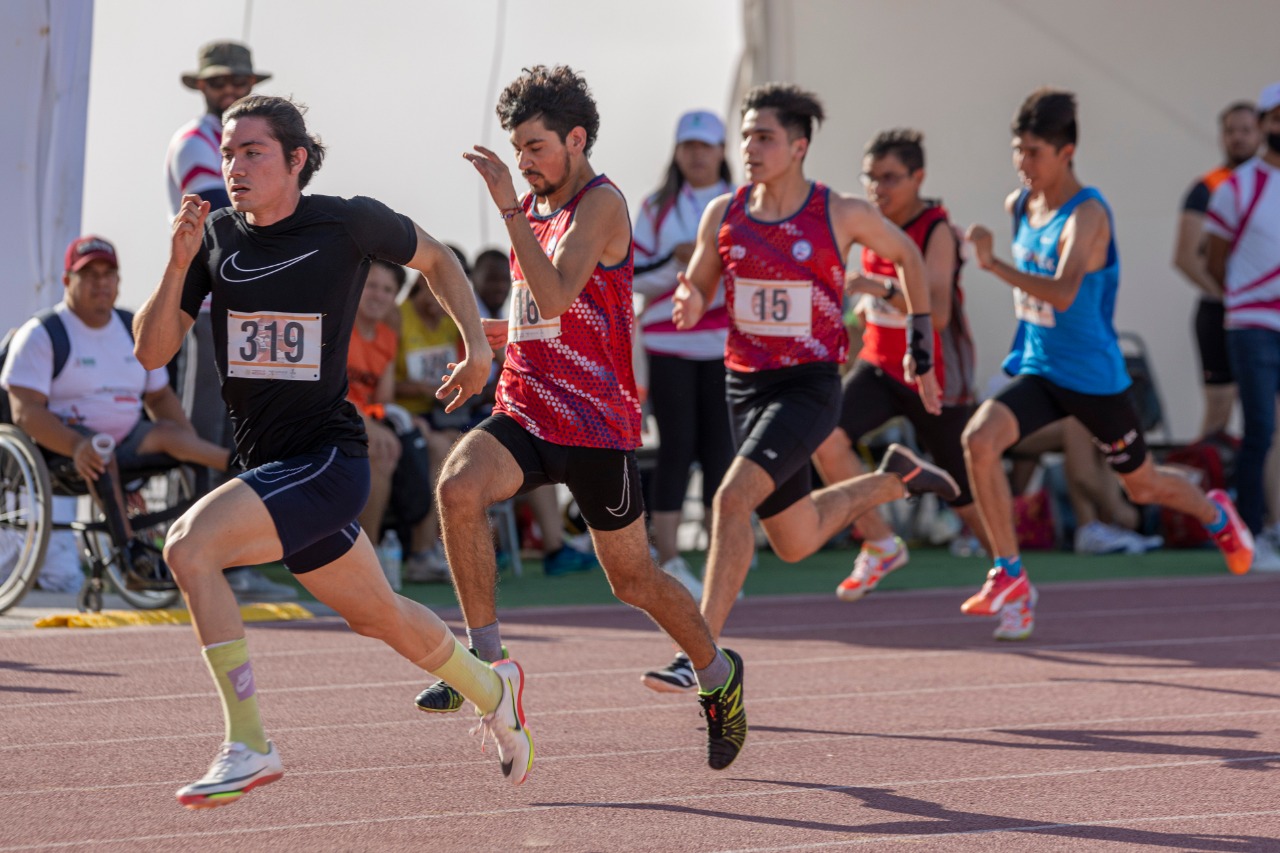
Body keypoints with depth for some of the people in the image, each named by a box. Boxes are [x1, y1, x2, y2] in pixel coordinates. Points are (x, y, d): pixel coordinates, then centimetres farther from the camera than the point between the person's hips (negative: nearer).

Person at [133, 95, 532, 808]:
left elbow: (435, 257, 13)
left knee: (190, 545, -26)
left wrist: (477, 346, 7)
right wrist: (178, 266, -15)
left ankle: (248, 744, -21)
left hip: (328, 459, -6)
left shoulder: (349, 223, -7)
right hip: (268, 465, 6)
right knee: (379, 617, 22)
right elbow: (152, 352, -1)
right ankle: (491, 690, 49)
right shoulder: (216, 236, 2)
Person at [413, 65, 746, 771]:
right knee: (458, 486, -26)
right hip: (524, 413, 6)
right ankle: (487, 660, -19)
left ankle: (717, 674, 35)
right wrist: (504, 334, 10)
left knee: (632, 579, 8)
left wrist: (508, 209, -30)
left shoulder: (601, 204, -12)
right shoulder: (533, 206, 12)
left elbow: (557, 297, -28)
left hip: (595, 422, -6)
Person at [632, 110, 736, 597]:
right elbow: (635, 276, 4)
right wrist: (676, 260, -12)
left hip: (726, 345, 0)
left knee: (720, 448, -1)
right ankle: (668, 561, -2)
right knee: (676, 447, -5)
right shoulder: (656, 209, 9)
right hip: (669, 344, 0)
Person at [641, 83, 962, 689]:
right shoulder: (723, 214, 0)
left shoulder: (841, 215, -9)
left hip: (808, 388, -5)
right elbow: (696, 287, 12)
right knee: (795, 542, 17)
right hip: (744, 384, 5)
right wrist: (689, 304, -14)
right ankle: (896, 478, 44)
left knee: (732, 498, -26)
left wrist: (920, 349, 12)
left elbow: (906, 257, 9)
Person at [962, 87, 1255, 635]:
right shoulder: (1018, 205, -1)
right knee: (979, 439, -22)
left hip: (1093, 377, -5)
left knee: (1143, 486, 14)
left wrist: (994, 265, -49)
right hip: (1036, 369, 5)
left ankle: (1215, 514, 48)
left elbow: (1064, 294, -41)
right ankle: (1009, 575, -15)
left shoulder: (1086, 215, -24)